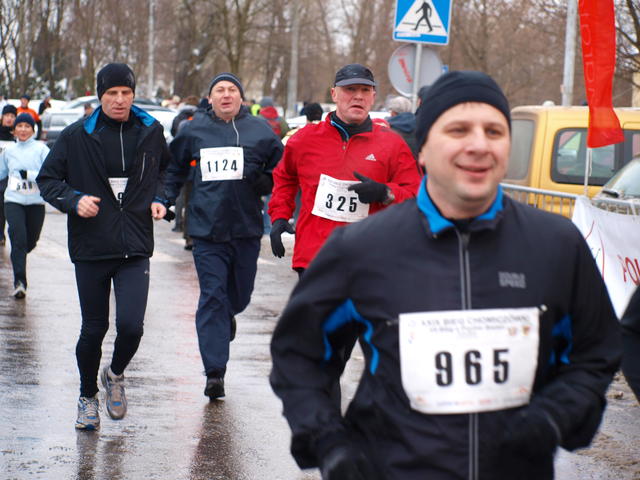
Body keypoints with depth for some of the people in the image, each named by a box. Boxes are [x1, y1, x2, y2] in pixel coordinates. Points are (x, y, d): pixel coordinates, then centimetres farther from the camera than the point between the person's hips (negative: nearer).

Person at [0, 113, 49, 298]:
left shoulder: (41, 149, -2)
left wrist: (30, 174, -22)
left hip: (36, 202, -1)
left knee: (30, 241, 10)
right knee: (18, 238, -15)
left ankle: (18, 257, 44)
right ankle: (20, 282, -18)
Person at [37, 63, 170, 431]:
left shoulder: (150, 132, 4)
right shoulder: (77, 136, -3)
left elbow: (165, 169, 23)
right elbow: (48, 179, 3)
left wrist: (158, 198, 5)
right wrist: (74, 200, -15)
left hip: (135, 248, 1)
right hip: (91, 248, -1)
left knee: (131, 325, -12)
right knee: (94, 328, 6)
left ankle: (116, 374, 20)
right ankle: (88, 397, 30)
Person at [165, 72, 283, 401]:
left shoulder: (259, 130, 3)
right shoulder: (195, 130, 5)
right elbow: (174, 167, 19)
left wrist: (264, 181, -11)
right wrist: (165, 200, 8)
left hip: (246, 228, 1)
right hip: (206, 227, -1)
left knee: (239, 295, 13)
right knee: (212, 297, -7)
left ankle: (226, 315, 51)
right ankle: (214, 373, -5)